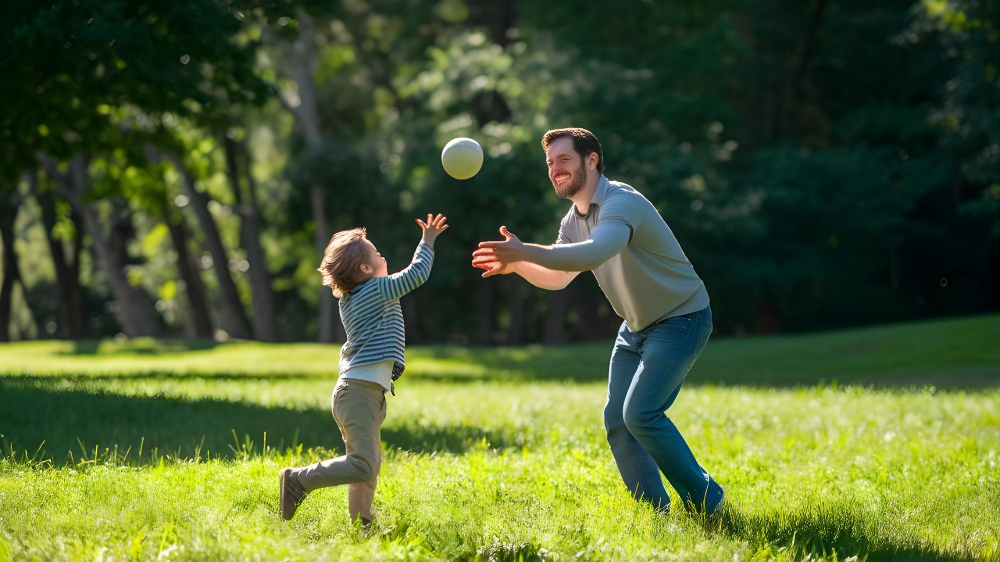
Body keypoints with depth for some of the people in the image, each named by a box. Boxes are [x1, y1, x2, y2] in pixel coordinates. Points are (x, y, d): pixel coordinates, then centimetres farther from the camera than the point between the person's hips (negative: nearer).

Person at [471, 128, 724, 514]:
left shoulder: (621, 203, -26)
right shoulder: (574, 220, 4)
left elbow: (594, 253, -45)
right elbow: (558, 278, 15)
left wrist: (524, 251, -48)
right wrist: (518, 264, -5)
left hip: (681, 320, -9)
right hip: (636, 327, 9)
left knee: (640, 413, -20)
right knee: (616, 420, 1)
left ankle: (706, 502, -6)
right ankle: (655, 513, 9)